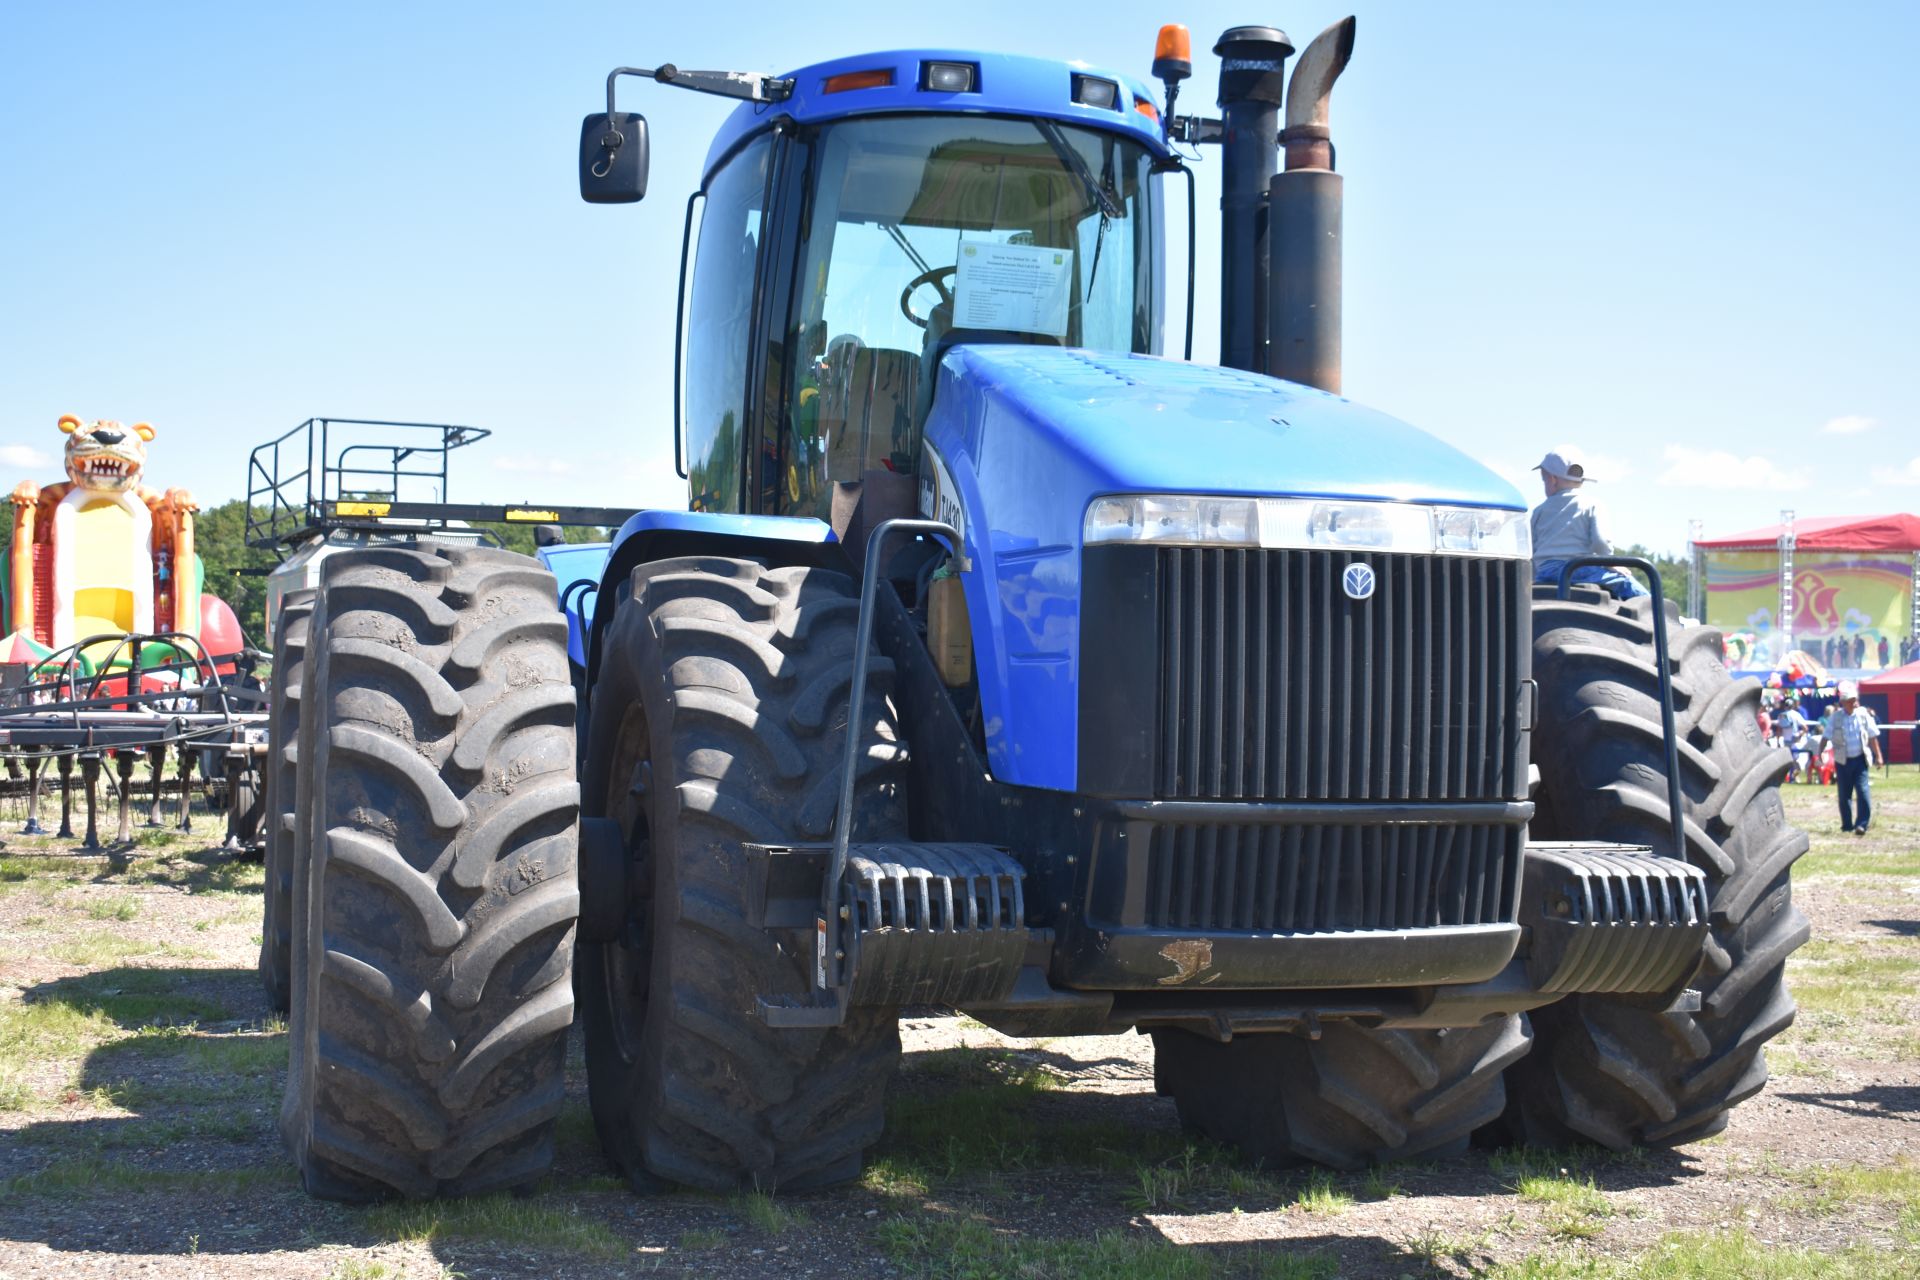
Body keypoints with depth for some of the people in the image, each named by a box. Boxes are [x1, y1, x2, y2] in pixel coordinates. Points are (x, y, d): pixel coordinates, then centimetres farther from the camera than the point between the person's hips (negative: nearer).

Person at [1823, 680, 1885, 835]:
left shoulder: (1863, 714, 0)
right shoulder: (1835, 717, -3)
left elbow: (1872, 736, 6)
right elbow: (1827, 736, 1)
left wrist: (1878, 755, 5)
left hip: (1860, 759, 0)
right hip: (1842, 760, 0)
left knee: (1864, 791, -12)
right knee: (1844, 795, 7)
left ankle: (1862, 824, -11)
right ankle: (1847, 825, 20)